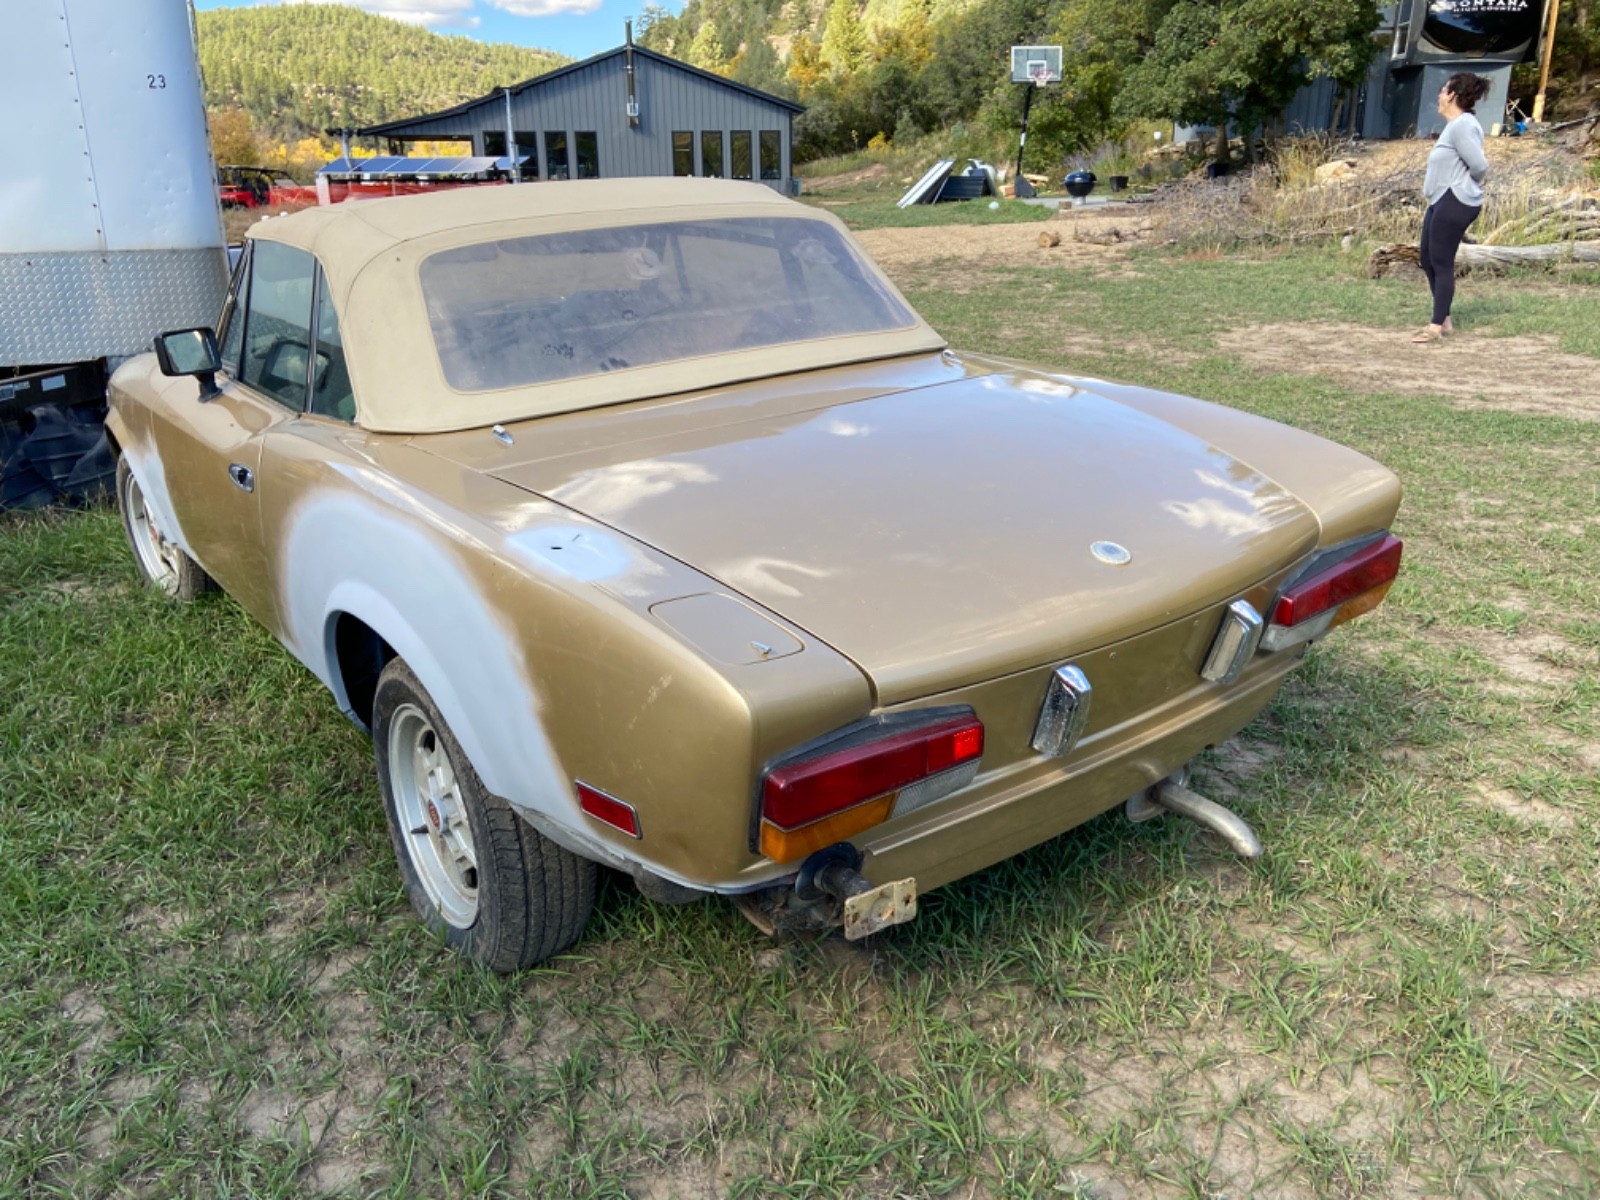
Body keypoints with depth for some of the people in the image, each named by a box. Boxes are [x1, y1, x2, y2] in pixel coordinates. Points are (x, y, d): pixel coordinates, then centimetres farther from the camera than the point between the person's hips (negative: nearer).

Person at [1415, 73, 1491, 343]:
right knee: (1427, 258, 14)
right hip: (1442, 201, 11)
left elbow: (1479, 166, -19)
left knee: (1441, 262, -7)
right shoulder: (1455, 125, 17)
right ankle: (1444, 319, 21)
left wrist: (1463, 185, -3)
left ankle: (1436, 327, -2)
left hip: (1454, 203, -11)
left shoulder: (1462, 126, -15)